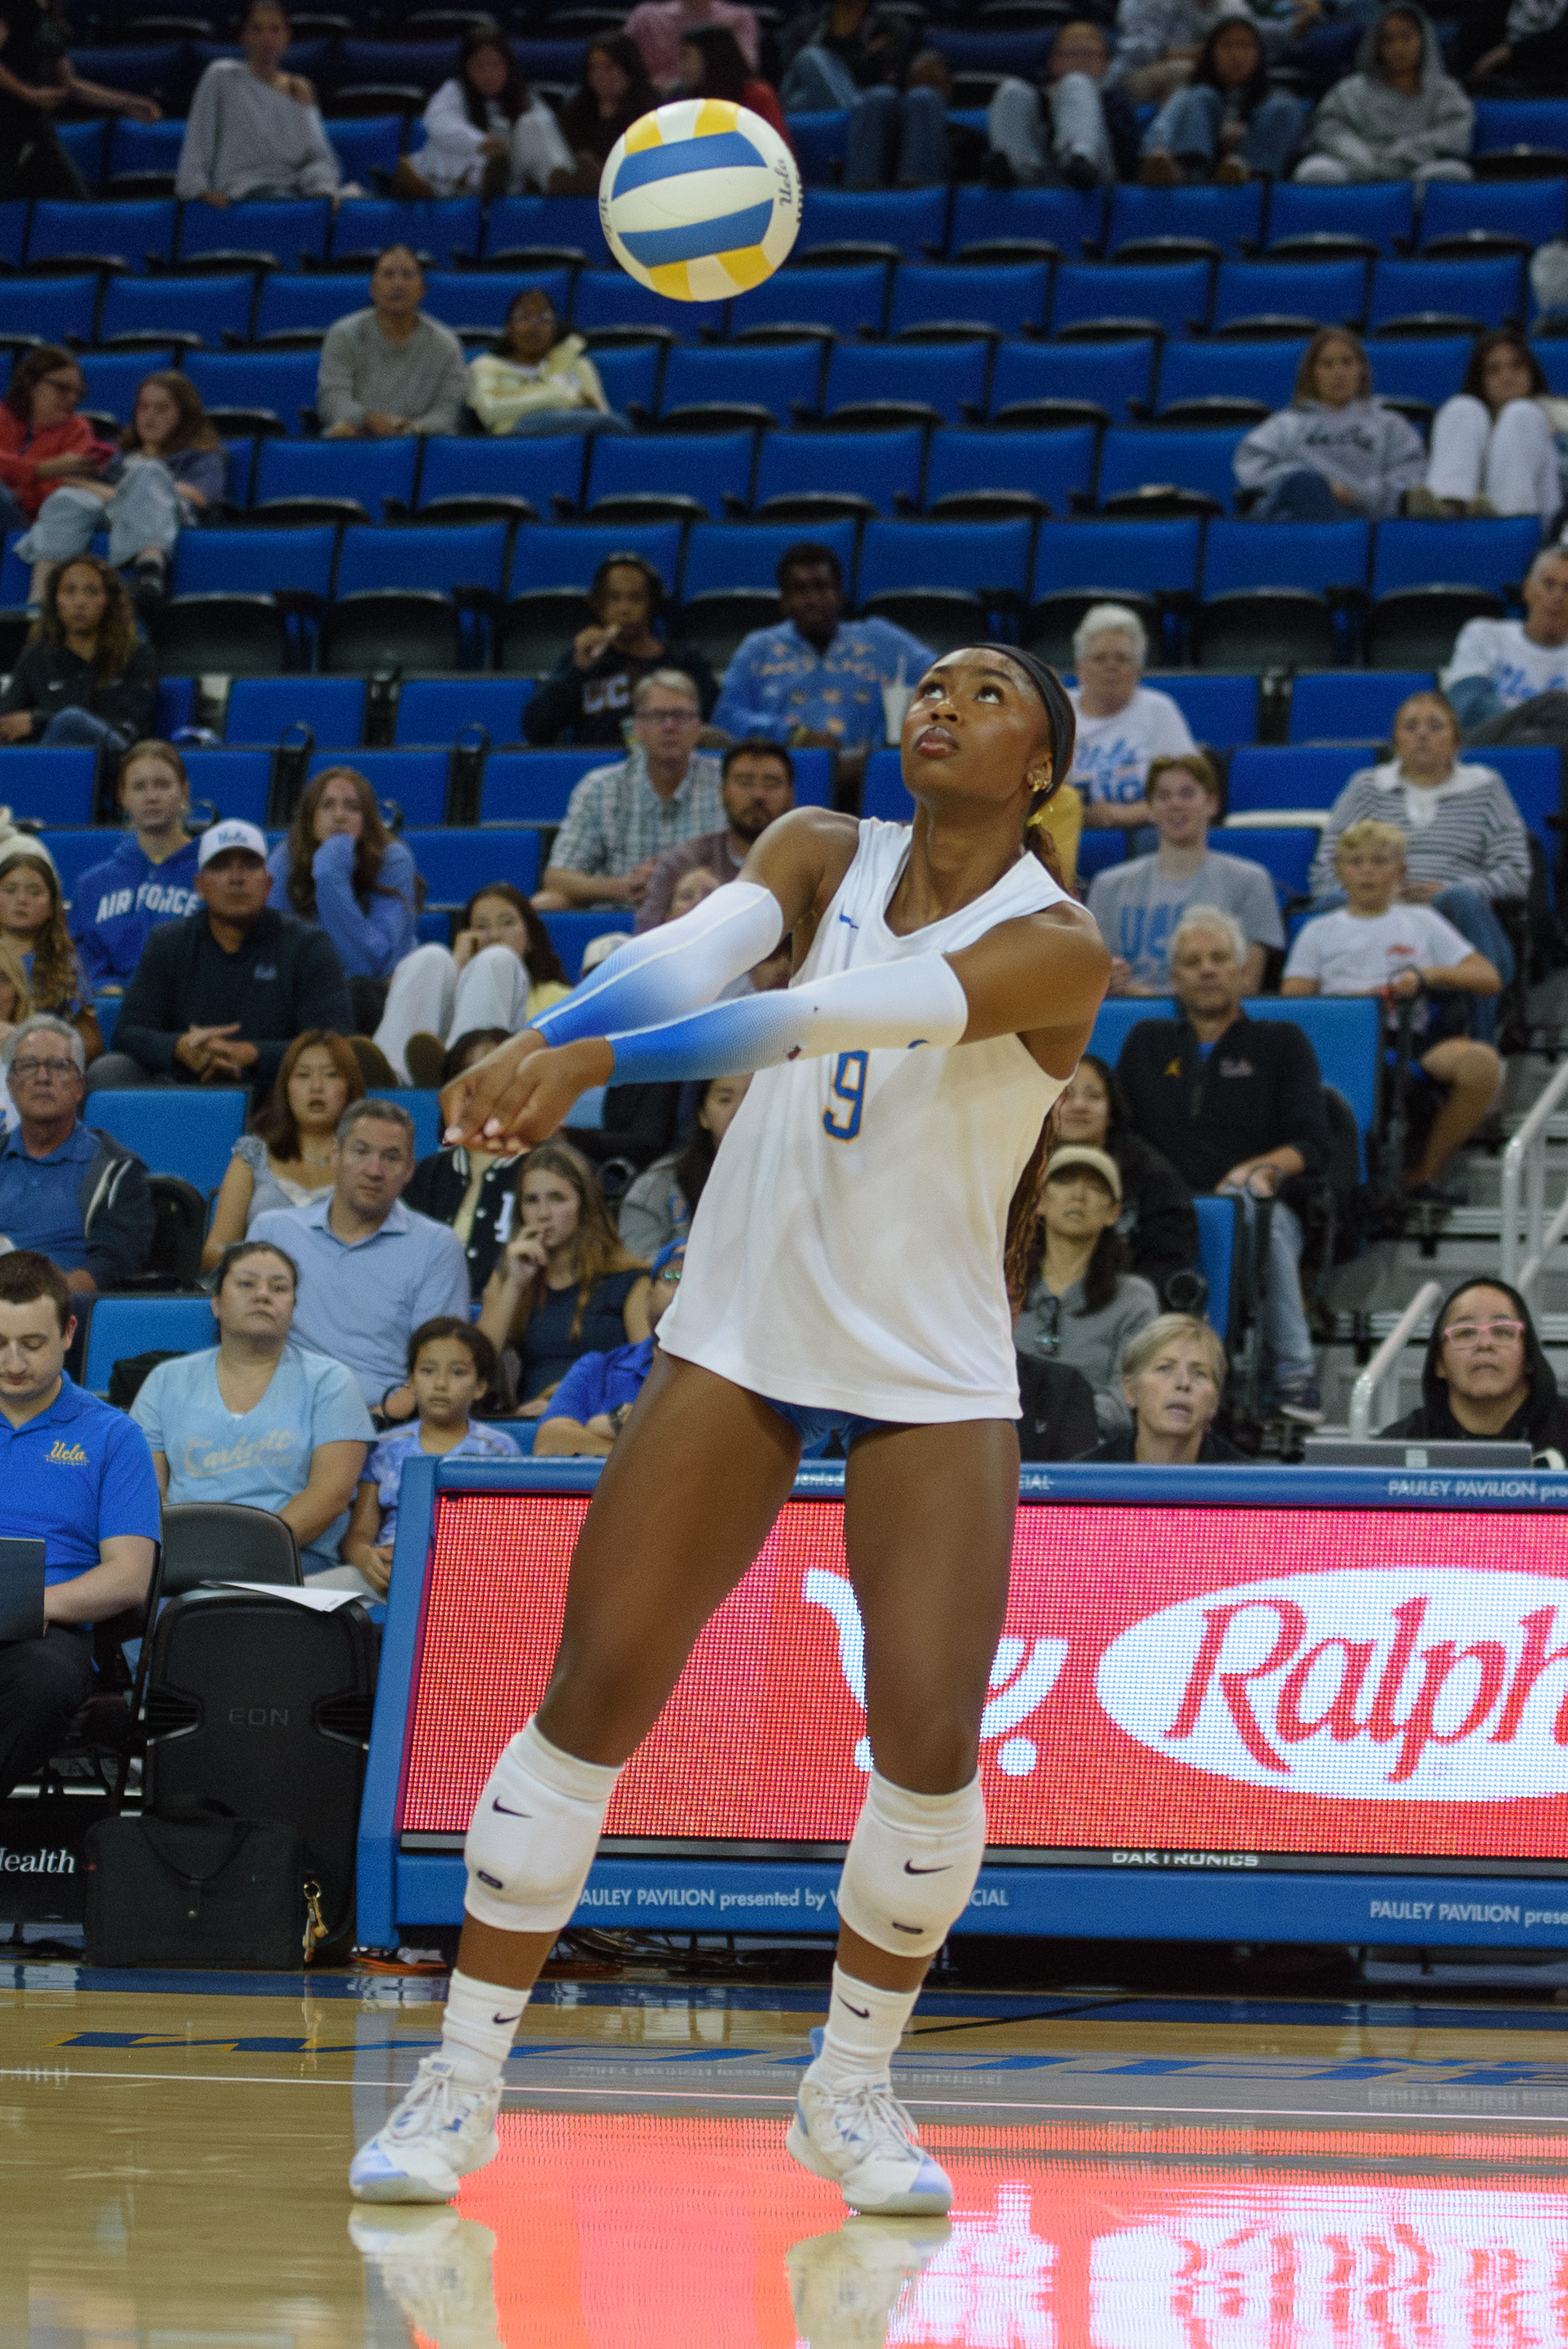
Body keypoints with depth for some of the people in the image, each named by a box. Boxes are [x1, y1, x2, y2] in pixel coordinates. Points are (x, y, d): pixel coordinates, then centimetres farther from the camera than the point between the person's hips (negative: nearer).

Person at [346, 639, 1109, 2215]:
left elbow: (834, 1013, -31)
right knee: (593, 1697, -4)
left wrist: (602, 1060, -43)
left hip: (933, 1379, -3)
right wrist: (545, 1037, -42)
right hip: (739, 1336, 3)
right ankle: (461, 2082, 4)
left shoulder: (1055, 946, -14)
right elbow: (700, 952, -20)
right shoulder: (823, 855, 1)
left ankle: (851, 2089, 11)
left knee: (928, 1741, -12)